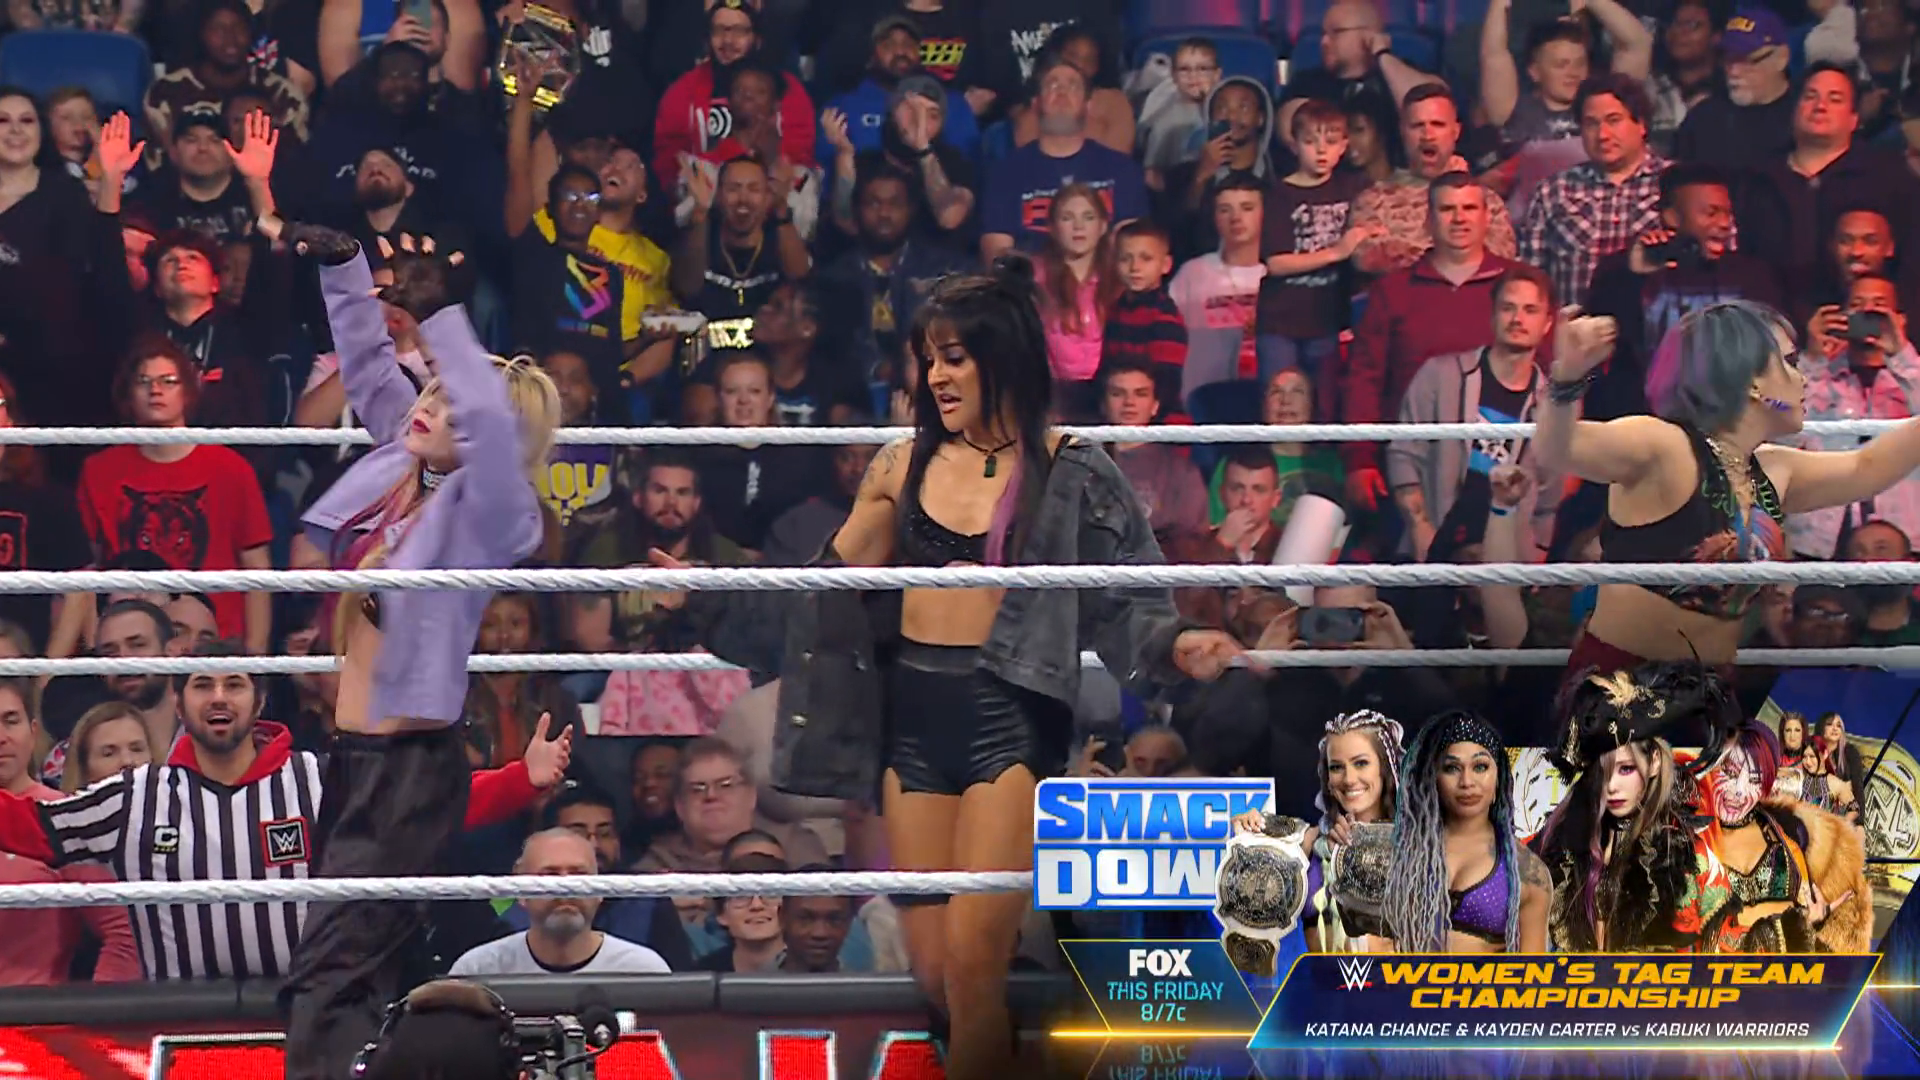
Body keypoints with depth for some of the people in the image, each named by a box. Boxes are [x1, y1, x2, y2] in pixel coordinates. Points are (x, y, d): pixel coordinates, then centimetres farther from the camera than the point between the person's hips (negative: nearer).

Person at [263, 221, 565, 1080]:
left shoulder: (487, 511, -15)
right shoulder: (402, 463, 5)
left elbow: (493, 420, -36)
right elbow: (367, 363, 16)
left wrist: (440, 314, -37)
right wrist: (339, 262, 8)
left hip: (410, 767, -9)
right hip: (350, 753, 9)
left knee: (326, 984, -14)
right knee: (362, 976, 16)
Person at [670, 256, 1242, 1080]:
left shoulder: (1068, 474, 0)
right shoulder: (903, 466, 10)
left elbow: (1122, 602, -2)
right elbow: (828, 594, 15)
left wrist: (1175, 647, -22)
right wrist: (708, 598, 11)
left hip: (1011, 713, -4)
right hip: (914, 713, 4)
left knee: (971, 966, -13)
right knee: (933, 974, 3)